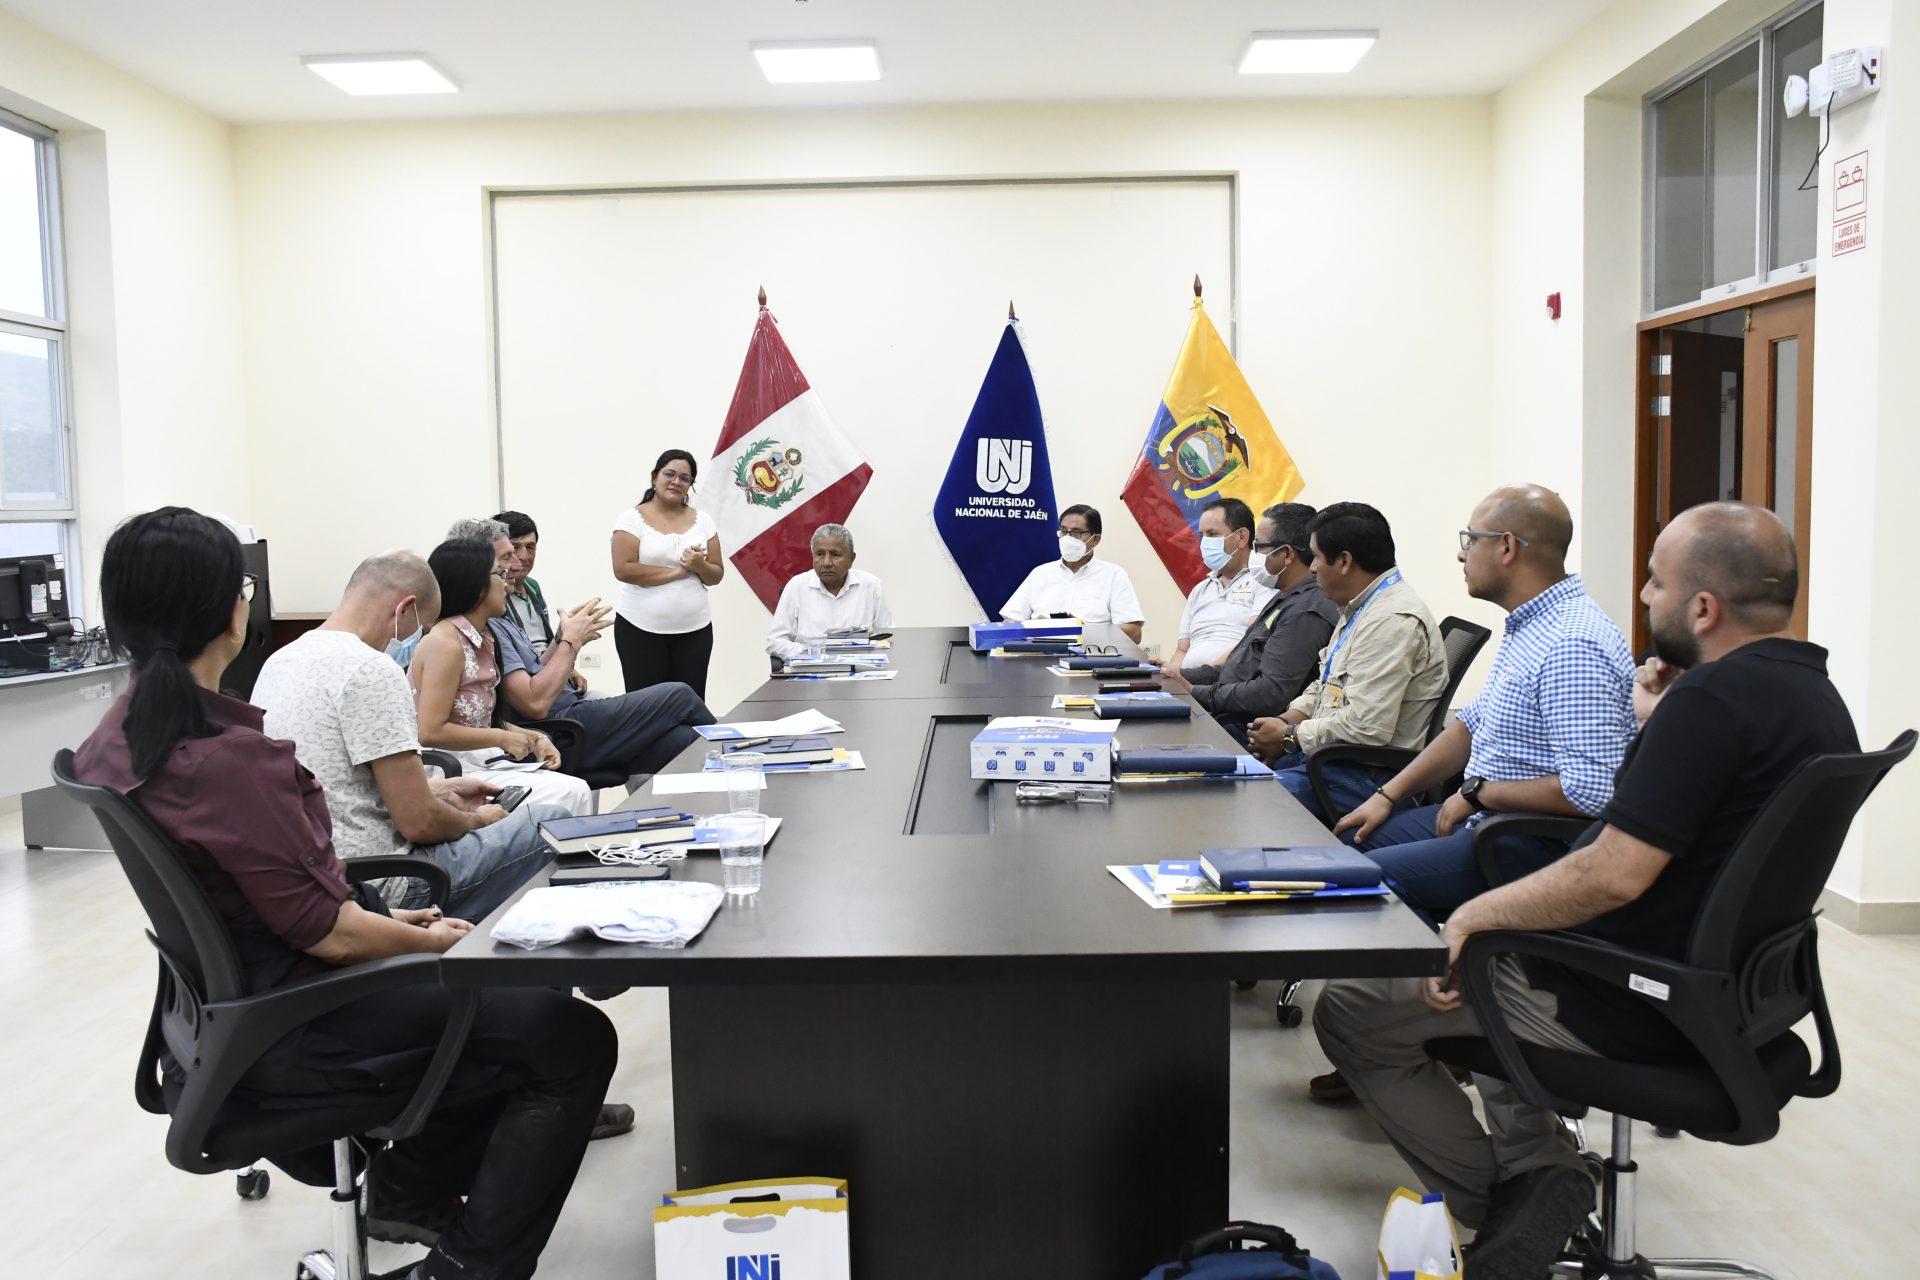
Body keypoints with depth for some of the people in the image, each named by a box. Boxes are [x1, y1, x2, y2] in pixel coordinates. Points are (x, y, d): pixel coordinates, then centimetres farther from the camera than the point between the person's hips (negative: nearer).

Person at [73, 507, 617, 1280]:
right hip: (286, 1030, -10)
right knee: (574, 1042, -9)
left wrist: (381, 919, 11)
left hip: (228, 998, 10)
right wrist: (433, 940, -5)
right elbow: (322, 930, -22)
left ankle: (409, 1189, 30)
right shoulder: (226, 756, -28)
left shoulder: (119, 738, 2)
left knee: (516, 996, 22)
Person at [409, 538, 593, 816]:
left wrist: (533, 738, 5)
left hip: (481, 761, 8)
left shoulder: (480, 639, 12)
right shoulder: (445, 642, -15)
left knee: (578, 791, -8)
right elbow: (431, 732, -21)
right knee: (565, 795, -18)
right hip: (451, 771, -8)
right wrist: (503, 738, -13)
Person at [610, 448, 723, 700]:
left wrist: (699, 566, -13)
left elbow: (716, 576, 9)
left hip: (694, 630, 3)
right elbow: (623, 569, -13)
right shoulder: (632, 518, -2)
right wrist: (676, 571, -14)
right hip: (640, 629, -3)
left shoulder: (703, 521, 8)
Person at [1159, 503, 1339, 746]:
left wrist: (1196, 693, -17)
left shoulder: (1306, 613, -18)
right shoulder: (1286, 600, 16)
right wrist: (1182, 676, 10)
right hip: (1225, 718, 10)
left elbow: (1271, 694, -25)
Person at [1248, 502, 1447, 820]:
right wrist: (1285, 721, 5)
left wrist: (1290, 736, -13)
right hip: (1324, 753, 10)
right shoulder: (1358, 609, 15)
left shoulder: (1393, 621, -20)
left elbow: (1367, 728, -27)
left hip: (1366, 775, -10)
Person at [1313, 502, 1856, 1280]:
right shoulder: (1817, 696, 6)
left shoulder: (1711, 696, -25)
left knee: (1349, 1012, 0)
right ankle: (1538, 1162, 18)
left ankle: (1496, 1198, 2)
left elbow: (1614, 875, -29)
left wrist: (1478, 913, -17)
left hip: (1630, 1010, -10)